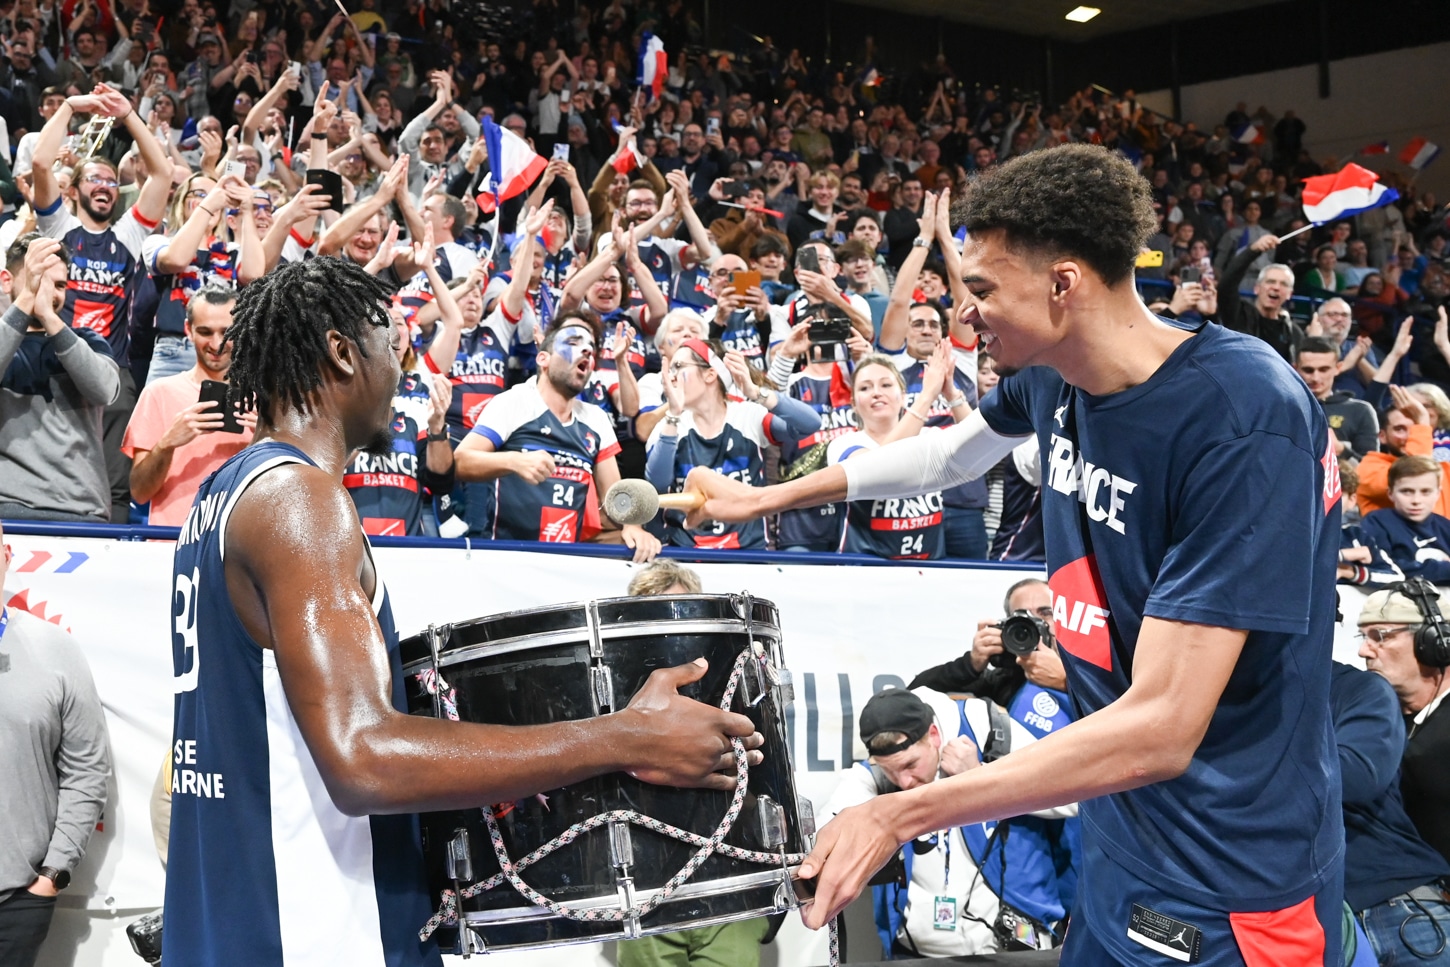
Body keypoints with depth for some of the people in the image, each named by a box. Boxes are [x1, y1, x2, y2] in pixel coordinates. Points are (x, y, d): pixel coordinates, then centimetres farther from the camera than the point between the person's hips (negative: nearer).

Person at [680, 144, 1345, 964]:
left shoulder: (1242, 416, -27)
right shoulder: (1053, 375, -2)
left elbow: (1159, 729, -29)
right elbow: (952, 454, 22)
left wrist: (899, 817, -25)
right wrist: (763, 498, 27)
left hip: (1225, 892, -6)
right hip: (1117, 844, 7)